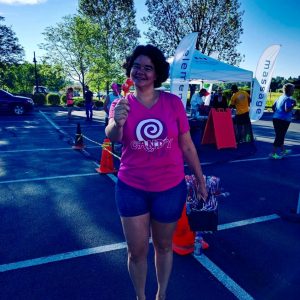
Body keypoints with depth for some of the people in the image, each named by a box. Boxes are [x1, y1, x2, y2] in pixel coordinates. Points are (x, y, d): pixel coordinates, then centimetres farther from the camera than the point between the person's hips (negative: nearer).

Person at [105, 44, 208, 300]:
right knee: (137, 251, 12)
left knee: (163, 246, 20)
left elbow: (187, 145, 0)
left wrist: (200, 179, 6)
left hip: (170, 188, 0)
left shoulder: (173, 102, -6)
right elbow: (112, 137, -22)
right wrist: (117, 122, -44)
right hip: (131, 189, 0)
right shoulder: (121, 104, -4)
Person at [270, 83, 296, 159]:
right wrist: (293, 104, -11)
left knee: (280, 136, 20)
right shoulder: (288, 99, -12)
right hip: (283, 120, -9)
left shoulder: (280, 97, 13)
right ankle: (273, 153, -2)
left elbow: (274, 107, 19)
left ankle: (283, 150, 35)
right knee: (280, 137, -4)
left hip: (276, 118, 9)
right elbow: (287, 110, -23)